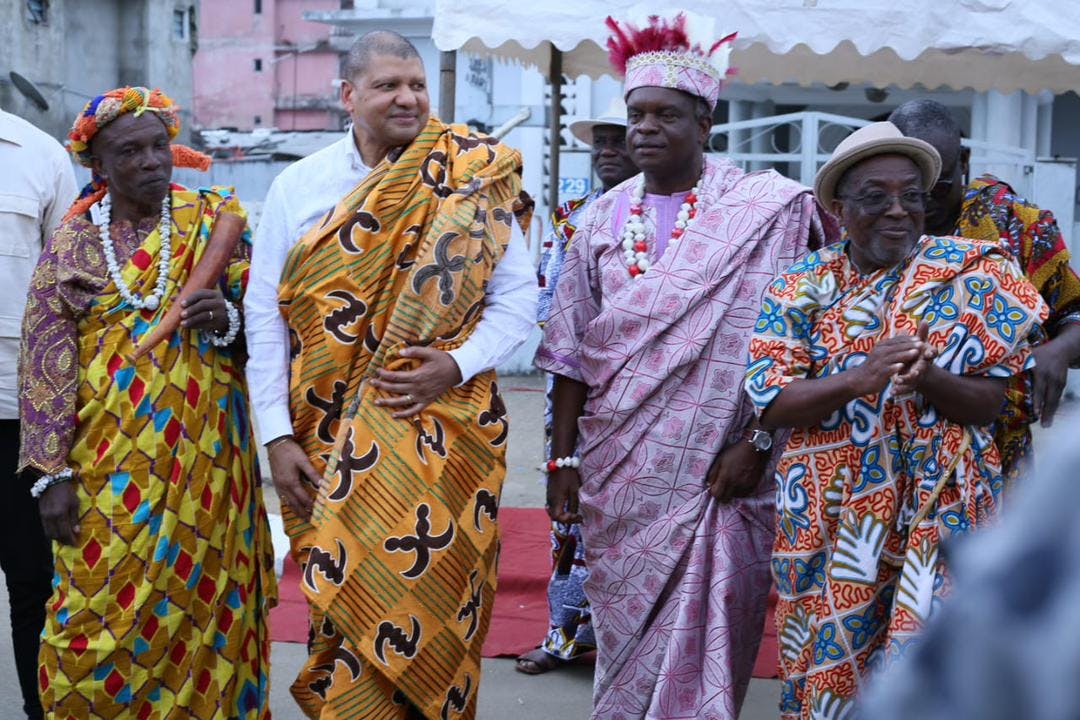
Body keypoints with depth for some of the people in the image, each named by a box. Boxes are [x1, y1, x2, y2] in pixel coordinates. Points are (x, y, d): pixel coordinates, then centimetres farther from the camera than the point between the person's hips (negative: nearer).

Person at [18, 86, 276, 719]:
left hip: (199, 452, 0)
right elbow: (46, 365, 1)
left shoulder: (214, 221, 5)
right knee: (101, 611, -1)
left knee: (197, 603, 4)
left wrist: (226, 318, -17)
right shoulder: (71, 244, 4)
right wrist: (53, 474, -6)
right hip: (106, 464, 0)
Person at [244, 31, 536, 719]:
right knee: (341, 592, 7)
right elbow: (266, 314, 3)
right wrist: (278, 434, -3)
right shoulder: (298, 187, 4)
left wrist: (458, 364, -14)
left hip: (438, 425, -1)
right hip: (328, 437, 2)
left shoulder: (471, 185, 0)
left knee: (412, 594, -3)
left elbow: (518, 296, 2)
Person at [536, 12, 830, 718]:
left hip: (717, 470, -3)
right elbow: (572, 350, 8)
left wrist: (756, 443, -13)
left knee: (700, 639, -2)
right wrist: (563, 459, 5)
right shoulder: (603, 217, 8)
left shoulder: (764, 209, -4)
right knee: (625, 633, 12)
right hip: (616, 470, 4)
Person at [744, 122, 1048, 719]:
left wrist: (928, 378, -23)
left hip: (939, 508, -1)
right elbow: (769, 404, -7)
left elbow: (991, 402, -2)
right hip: (830, 513, 1)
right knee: (830, 662, 7)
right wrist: (860, 379, -22)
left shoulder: (967, 273, 1)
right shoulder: (803, 287, 3)